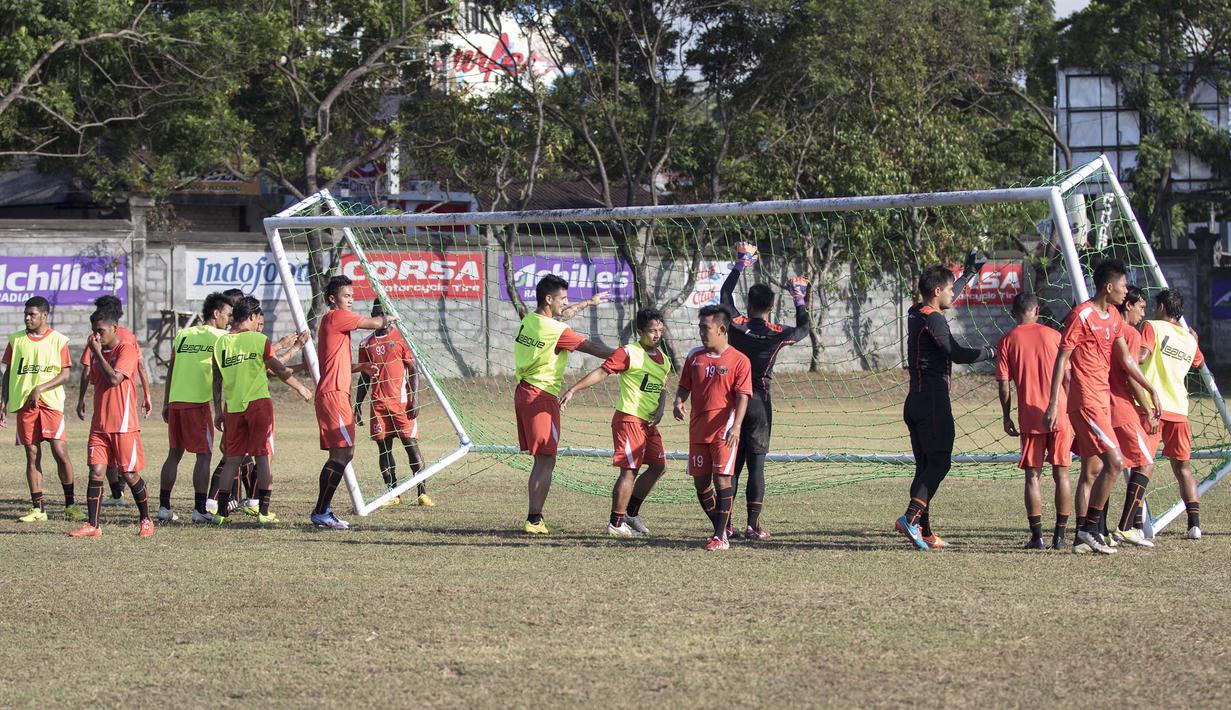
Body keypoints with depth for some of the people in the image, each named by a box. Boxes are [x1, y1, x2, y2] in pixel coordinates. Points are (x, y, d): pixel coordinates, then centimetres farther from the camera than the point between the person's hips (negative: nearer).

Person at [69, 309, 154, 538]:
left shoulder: (127, 349, -10)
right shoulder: (97, 352, 13)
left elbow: (114, 378, -22)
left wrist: (97, 352, -17)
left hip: (124, 425, -6)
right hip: (100, 424, 6)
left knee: (129, 474, 0)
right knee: (96, 472, -3)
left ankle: (146, 521, 16)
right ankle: (92, 525, -4)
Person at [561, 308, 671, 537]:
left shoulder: (663, 359, 14)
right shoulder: (629, 353, -10)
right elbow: (602, 372, -15)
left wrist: (660, 410, 3)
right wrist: (574, 390, -23)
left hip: (648, 423, 8)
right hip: (629, 418, -8)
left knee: (658, 466, 13)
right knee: (629, 470, -10)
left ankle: (631, 512, 25)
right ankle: (615, 524, -4)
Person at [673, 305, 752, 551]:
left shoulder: (739, 360, -5)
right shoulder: (695, 357, 10)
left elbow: (742, 396, -11)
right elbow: (684, 386, 16)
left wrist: (736, 426, -23)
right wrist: (678, 402, -6)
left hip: (724, 429, -6)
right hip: (698, 428, 6)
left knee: (722, 479, -11)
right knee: (700, 482, 7)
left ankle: (721, 537, -8)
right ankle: (722, 528, 23)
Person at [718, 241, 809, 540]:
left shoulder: (736, 324, -3)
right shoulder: (777, 334, -5)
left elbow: (725, 295, 16)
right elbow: (803, 329, 16)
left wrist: (739, 266, 24)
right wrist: (799, 300, 28)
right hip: (759, 402, -2)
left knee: (731, 462, 7)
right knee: (756, 463, 1)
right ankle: (753, 524, -3)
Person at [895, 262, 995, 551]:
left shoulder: (915, 314, 16)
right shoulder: (933, 319, -13)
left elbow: (946, 301, 37)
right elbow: (958, 354, -18)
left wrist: (967, 276, 48)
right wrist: (989, 352, -2)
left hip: (915, 402, 9)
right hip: (933, 402, -9)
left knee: (925, 466, 8)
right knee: (939, 463, -9)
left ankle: (924, 532, 5)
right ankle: (911, 517, -22)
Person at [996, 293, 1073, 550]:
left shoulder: (1008, 340, 3)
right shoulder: (1053, 335, 5)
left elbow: (1004, 384, 0)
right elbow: (1068, 376, 4)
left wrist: (1007, 417, 9)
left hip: (1030, 417, 0)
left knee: (1033, 475, 4)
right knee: (1061, 473, 6)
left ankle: (1037, 536, -1)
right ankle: (1060, 535, 4)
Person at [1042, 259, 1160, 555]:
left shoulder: (1114, 317, 14)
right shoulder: (1081, 315, -12)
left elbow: (1126, 359, 20)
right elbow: (1061, 360, -12)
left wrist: (1151, 389, 17)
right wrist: (1053, 404, -15)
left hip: (1102, 402, 9)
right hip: (1085, 402, -9)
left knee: (1092, 470, 8)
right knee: (1114, 461, -16)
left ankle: (1082, 537, 9)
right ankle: (1090, 528, -10)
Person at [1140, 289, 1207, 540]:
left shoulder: (1152, 327, 0)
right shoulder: (1190, 340, 16)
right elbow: (1199, 362, 38)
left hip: (1151, 405, -5)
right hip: (1179, 408, 5)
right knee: (1183, 467, 11)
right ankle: (1194, 523, 2)